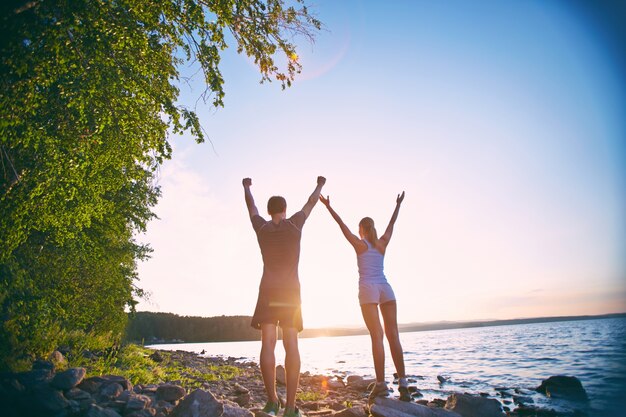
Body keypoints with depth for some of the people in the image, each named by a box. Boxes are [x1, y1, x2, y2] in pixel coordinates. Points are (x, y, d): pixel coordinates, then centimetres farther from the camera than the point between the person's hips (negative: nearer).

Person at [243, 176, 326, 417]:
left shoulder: (261, 227, 5)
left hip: (268, 291, 0)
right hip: (291, 291, 0)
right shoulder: (295, 224, 2)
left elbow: (250, 205, 24)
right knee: (291, 345, -4)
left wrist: (246, 187, 44)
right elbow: (311, 203, 20)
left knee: (267, 344, -3)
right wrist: (320, 185, 39)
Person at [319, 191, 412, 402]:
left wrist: (328, 206, 12)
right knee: (393, 335, 1)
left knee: (377, 336, -7)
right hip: (386, 289, 3)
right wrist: (398, 204, 40)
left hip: (368, 289, -3)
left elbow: (342, 224, 7)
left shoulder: (359, 244, 6)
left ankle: (381, 384, -9)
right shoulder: (382, 243, 15)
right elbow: (392, 224, 28)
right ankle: (403, 384, -1)